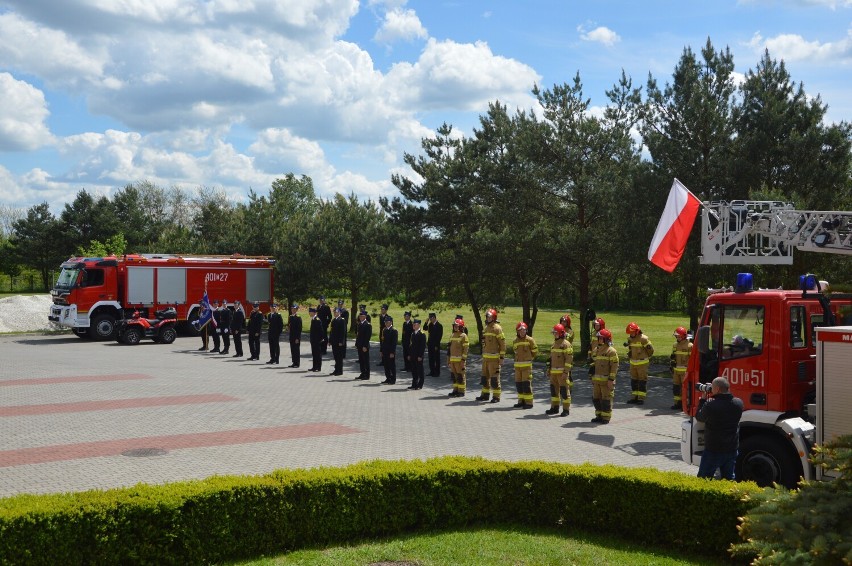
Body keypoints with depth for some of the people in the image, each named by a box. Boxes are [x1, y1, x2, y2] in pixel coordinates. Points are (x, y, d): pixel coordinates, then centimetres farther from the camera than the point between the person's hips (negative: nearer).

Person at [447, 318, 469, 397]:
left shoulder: (463, 336, -7)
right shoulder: (452, 335, 15)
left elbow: (466, 348, -11)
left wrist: (463, 360, -16)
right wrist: (448, 358, 17)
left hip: (459, 360, -7)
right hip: (452, 359, 7)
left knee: (460, 376, -3)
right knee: (454, 375, 10)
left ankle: (461, 391, 2)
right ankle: (455, 390, 18)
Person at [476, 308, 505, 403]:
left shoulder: (497, 328, -9)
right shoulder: (486, 328, 16)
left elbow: (503, 343, -11)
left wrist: (502, 357, -14)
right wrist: (483, 356, 22)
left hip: (494, 358, -8)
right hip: (485, 357, 8)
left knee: (494, 378, -6)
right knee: (485, 376, 13)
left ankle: (496, 396, 0)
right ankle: (485, 394, 22)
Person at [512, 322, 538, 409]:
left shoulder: (530, 340, -3)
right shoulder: (515, 341, 9)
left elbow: (535, 351, 5)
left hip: (527, 365, -5)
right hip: (517, 365, 5)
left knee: (526, 383, -8)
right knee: (518, 383, 7)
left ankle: (529, 402, -4)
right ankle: (521, 401, 17)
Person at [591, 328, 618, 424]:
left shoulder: (611, 351, -9)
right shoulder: (596, 350, 15)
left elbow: (614, 366, -12)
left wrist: (611, 379, -17)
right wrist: (592, 377, 19)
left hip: (606, 380, -8)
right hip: (596, 380, 8)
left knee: (606, 399, -3)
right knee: (596, 398, 11)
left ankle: (606, 418, 5)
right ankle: (599, 416, 22)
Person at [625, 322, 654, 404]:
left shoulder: (643, 339, -15)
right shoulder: (630, 338, 7)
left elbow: (650, 349, -7)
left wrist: (647, 357, 7)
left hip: (642, 363, -7)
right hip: (633, 362, 7)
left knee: (642, 381, -2)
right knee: (633, 380, 10)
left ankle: (641, 398, 0)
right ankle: (635, 397, 17)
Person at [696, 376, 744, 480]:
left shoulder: (710, 405, -21)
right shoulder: (738, 403, -4)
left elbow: (699, 417, -4)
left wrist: (703, 400, 5)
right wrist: (714, 398, 8)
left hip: (713, 450, -5)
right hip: (731, 449, 5)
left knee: (703, 479, 6)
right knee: (729, 479, 17)